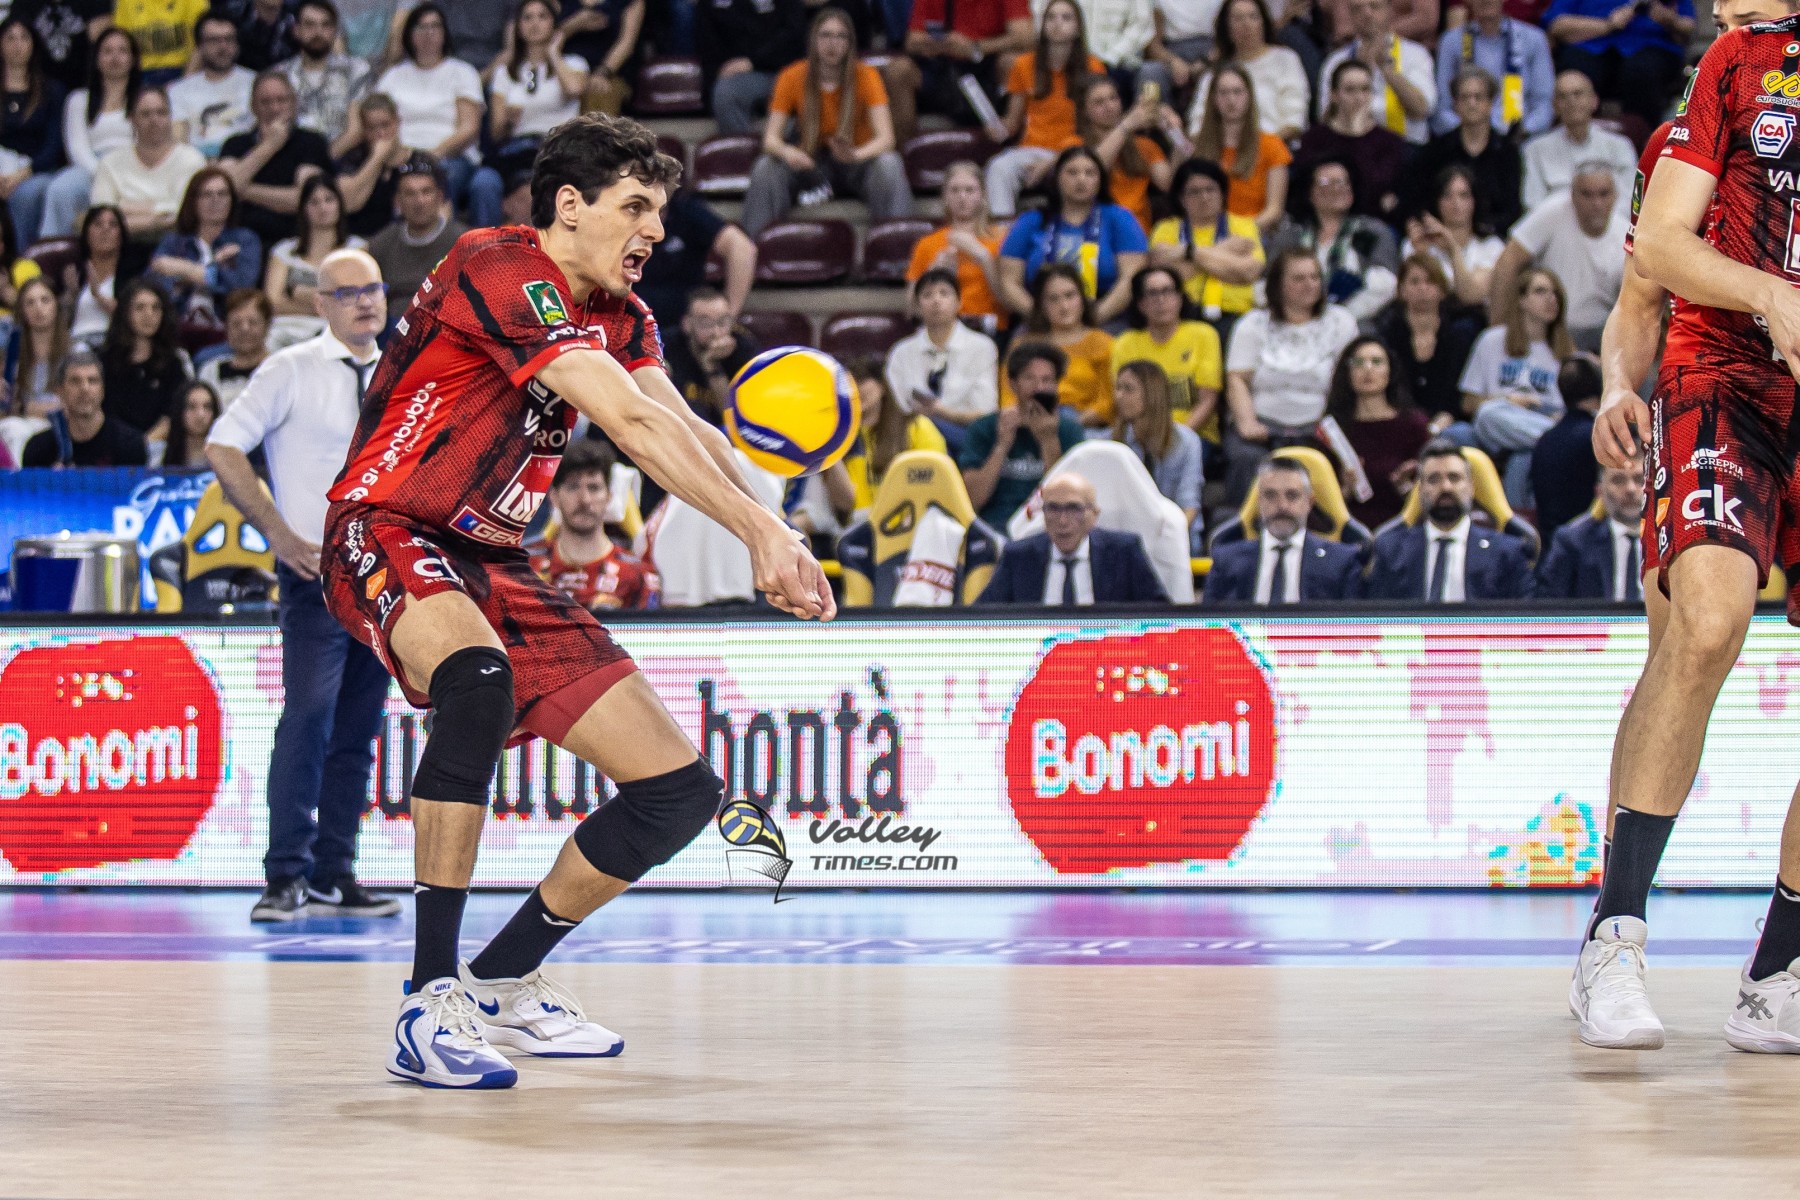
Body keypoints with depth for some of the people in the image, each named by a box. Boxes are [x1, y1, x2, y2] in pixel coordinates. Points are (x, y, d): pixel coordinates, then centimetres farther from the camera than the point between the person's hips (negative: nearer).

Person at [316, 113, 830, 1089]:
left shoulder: (617, 315, 13)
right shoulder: (499, 269, -16)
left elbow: (685, 430, -1)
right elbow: (631, 421, -24)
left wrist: (771, 529, -20)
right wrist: (758, 529, -27)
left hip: (492, 564, 9)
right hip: (385, 533, -9)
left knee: (681, 791, 0)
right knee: (478, 677, -42)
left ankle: (504, 981, 19)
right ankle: (431, 1007, -39)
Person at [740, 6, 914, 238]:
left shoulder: (865, 76, -11)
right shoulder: (792, 78, -7)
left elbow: (885, 138, -21)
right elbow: (771, 138, -11)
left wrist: (856, 155, -43)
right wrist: (786, 152, -37)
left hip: (858, 165, -1)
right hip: (811, 166, 1)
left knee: (888, 164, -34)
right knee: (766, 168, -28)